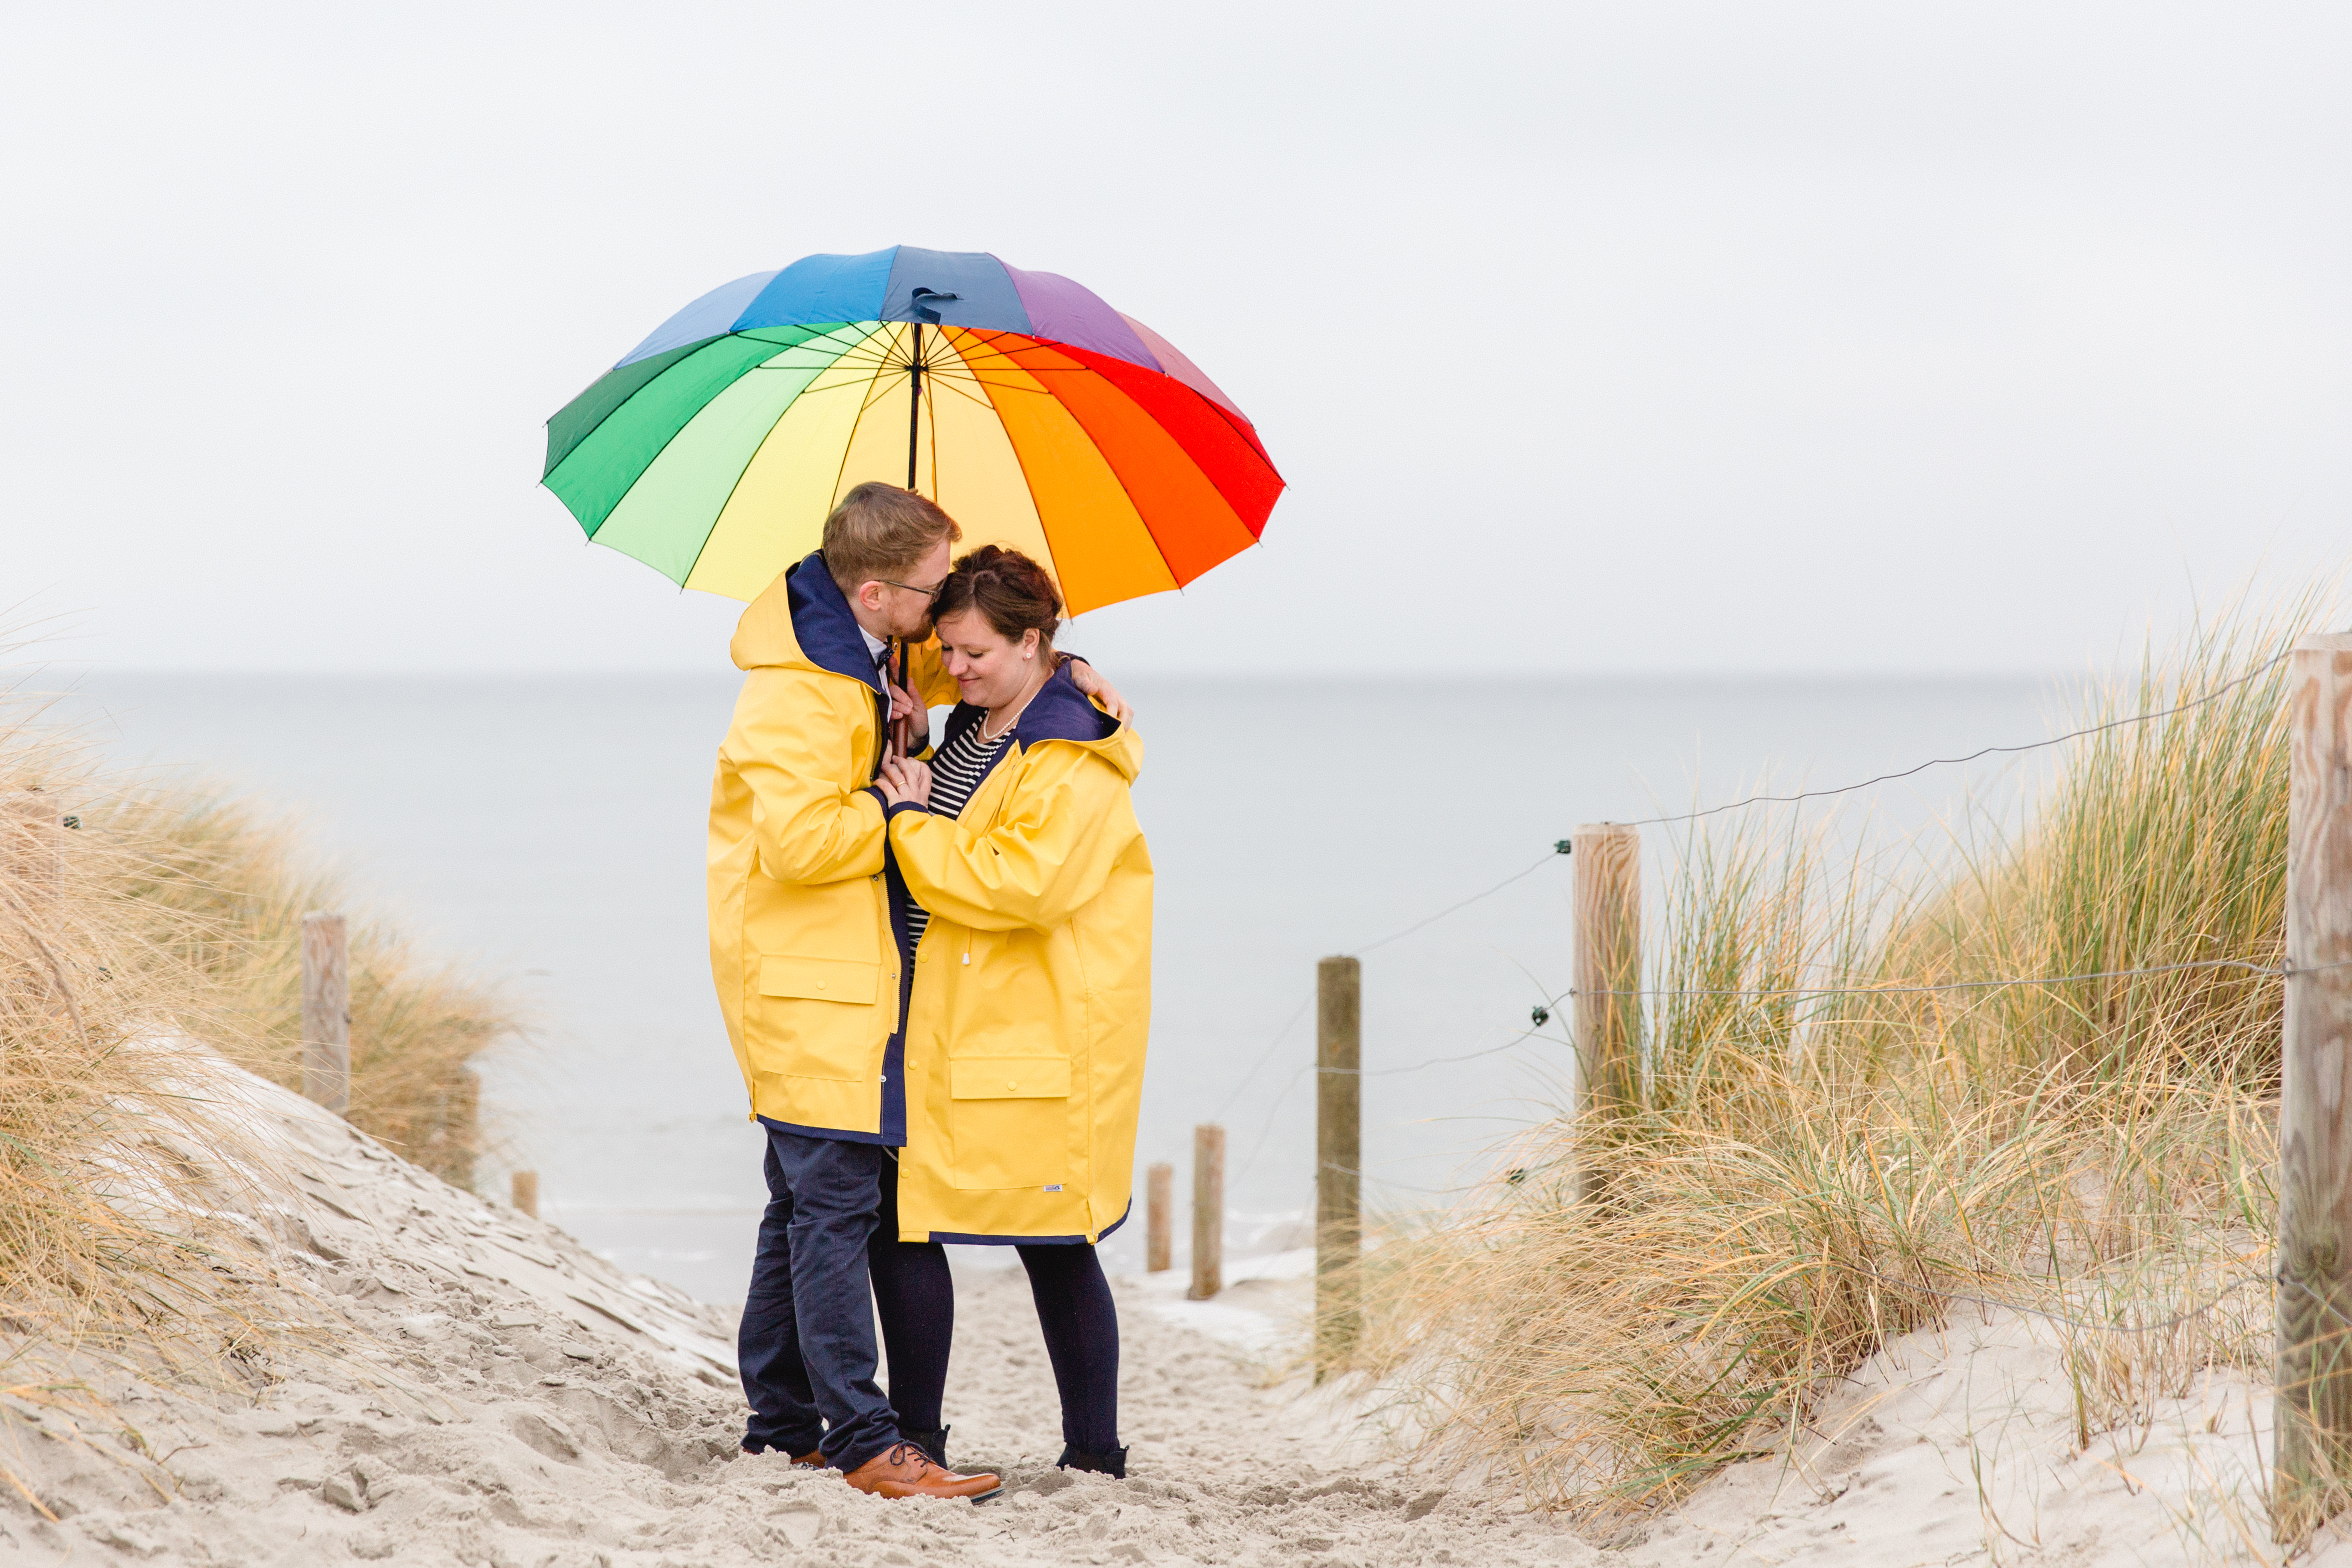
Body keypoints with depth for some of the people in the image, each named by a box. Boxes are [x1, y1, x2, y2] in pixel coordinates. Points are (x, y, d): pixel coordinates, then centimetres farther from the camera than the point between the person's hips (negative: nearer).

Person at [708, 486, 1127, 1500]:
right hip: (805, 975, -10)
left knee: (805, 1202, 15)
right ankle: (864, 1443, -9)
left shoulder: (876, 647, 6)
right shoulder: (800, 693, -22)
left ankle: (781, 1423, 23)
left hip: (851, 968, 10)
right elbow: (800, 840, -30)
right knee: (835, 1205, -10)